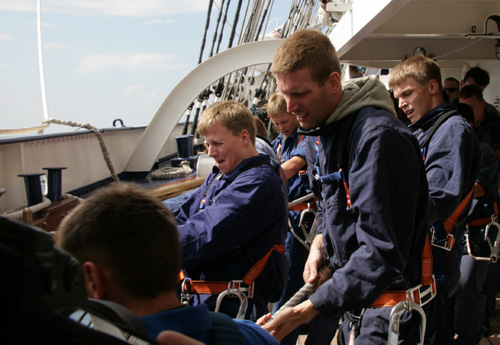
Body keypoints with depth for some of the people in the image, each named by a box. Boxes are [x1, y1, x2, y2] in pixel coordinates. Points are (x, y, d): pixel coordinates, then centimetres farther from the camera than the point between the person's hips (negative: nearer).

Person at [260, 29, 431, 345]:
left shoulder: (378, 136, -25)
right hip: (354, 298, 8)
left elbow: (382, 251, -29)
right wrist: (320, 242, -2)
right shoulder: (317, 137, 5)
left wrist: (305, 311, -29)